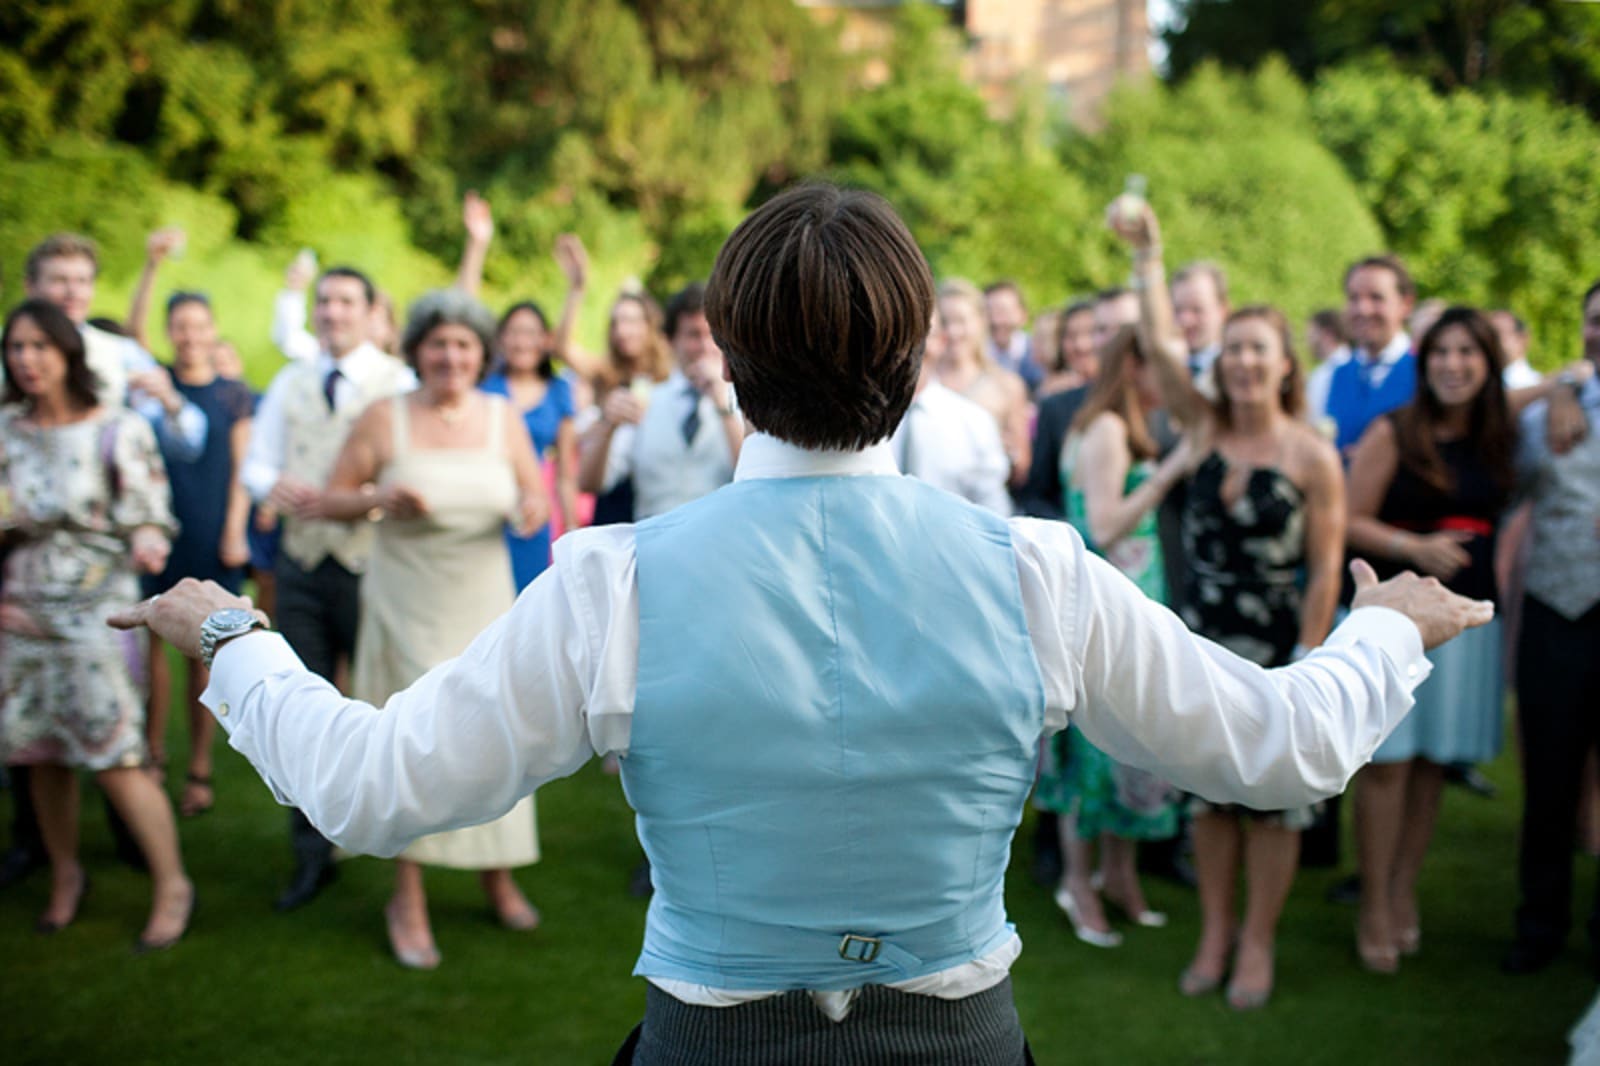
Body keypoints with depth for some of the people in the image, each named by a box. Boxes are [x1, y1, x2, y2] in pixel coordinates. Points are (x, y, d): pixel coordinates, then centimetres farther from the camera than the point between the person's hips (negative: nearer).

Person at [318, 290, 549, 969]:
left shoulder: (503, 418, 4)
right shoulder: (384, 419, -4)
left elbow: (536, 497, 12)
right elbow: (330, 501, 0)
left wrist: (531, 510, -12)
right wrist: (379, 498, -19)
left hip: (485, 602, 2)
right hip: (407, 603, -2)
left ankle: (500, 876, 24)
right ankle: (408, 901, 12)